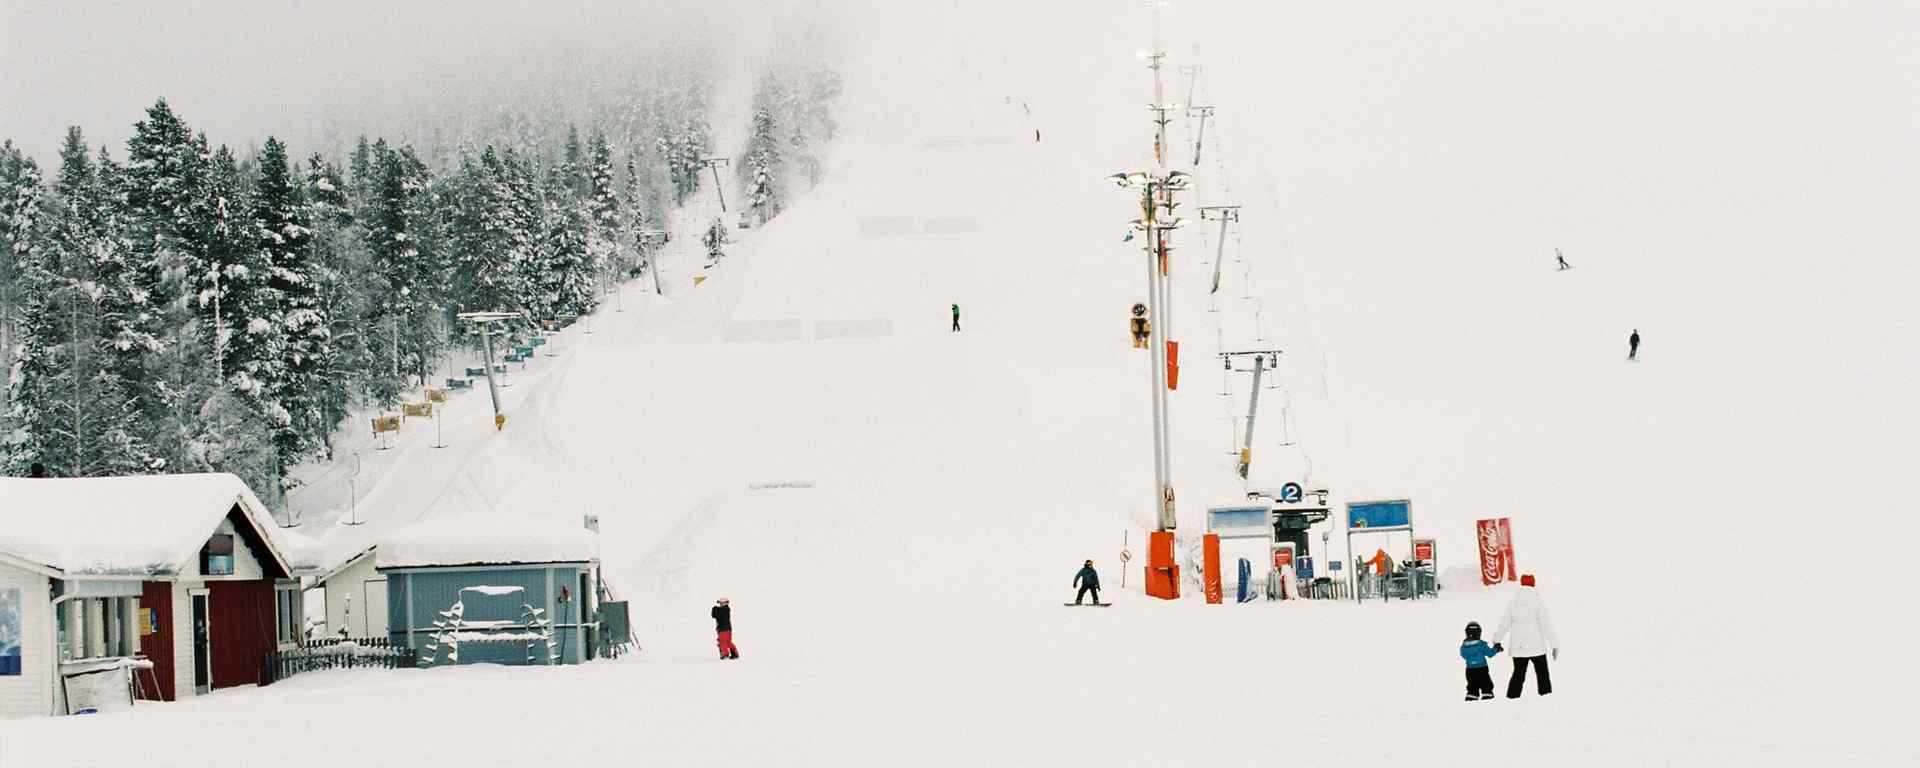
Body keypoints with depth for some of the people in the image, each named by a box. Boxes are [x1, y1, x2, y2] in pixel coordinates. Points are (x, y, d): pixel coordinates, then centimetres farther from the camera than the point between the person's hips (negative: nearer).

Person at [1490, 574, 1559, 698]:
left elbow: (1504, 624, 7)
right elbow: (1547, 626, -9)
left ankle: (1512, 698, 5)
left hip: (1518, 648, 3)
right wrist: (1554, 645, -5)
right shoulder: (1538, 602, -8)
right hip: (1537, 647, -3)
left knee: (1518, 675, 11)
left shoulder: (1512, 603, 2)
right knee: (1543, 675, 4)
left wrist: (1497, 640, 22)